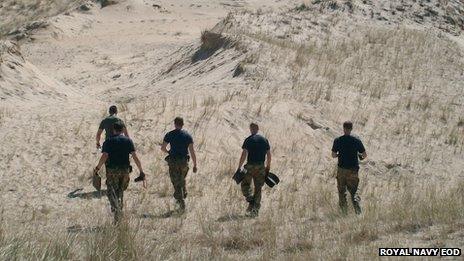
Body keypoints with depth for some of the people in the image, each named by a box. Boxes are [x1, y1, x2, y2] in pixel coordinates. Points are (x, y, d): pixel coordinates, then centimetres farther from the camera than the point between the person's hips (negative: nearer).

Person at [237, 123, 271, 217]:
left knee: (245, 184, 13)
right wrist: (268, 167, 16)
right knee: (258, 188, 9)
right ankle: (255, 210, 7)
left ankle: (251, 201, -10)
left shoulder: (248, 140, -6)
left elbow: (244, 154, -10)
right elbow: (269, 155, 8)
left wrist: (239, 167, -6)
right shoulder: (264, 140, 7)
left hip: (250, 166, -4)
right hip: (261, 167, 4)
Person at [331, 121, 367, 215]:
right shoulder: (356, 140, -5)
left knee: (342, 191, 12)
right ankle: (358, 211, -11)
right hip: (353, 169, 1)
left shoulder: (338, 140, -6)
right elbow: (364, 155, -2)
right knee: (354, 191, 9)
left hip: (342, 169, -1)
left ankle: (344, 212, 11)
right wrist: (360, 156, 20)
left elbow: (333, 155, -4)